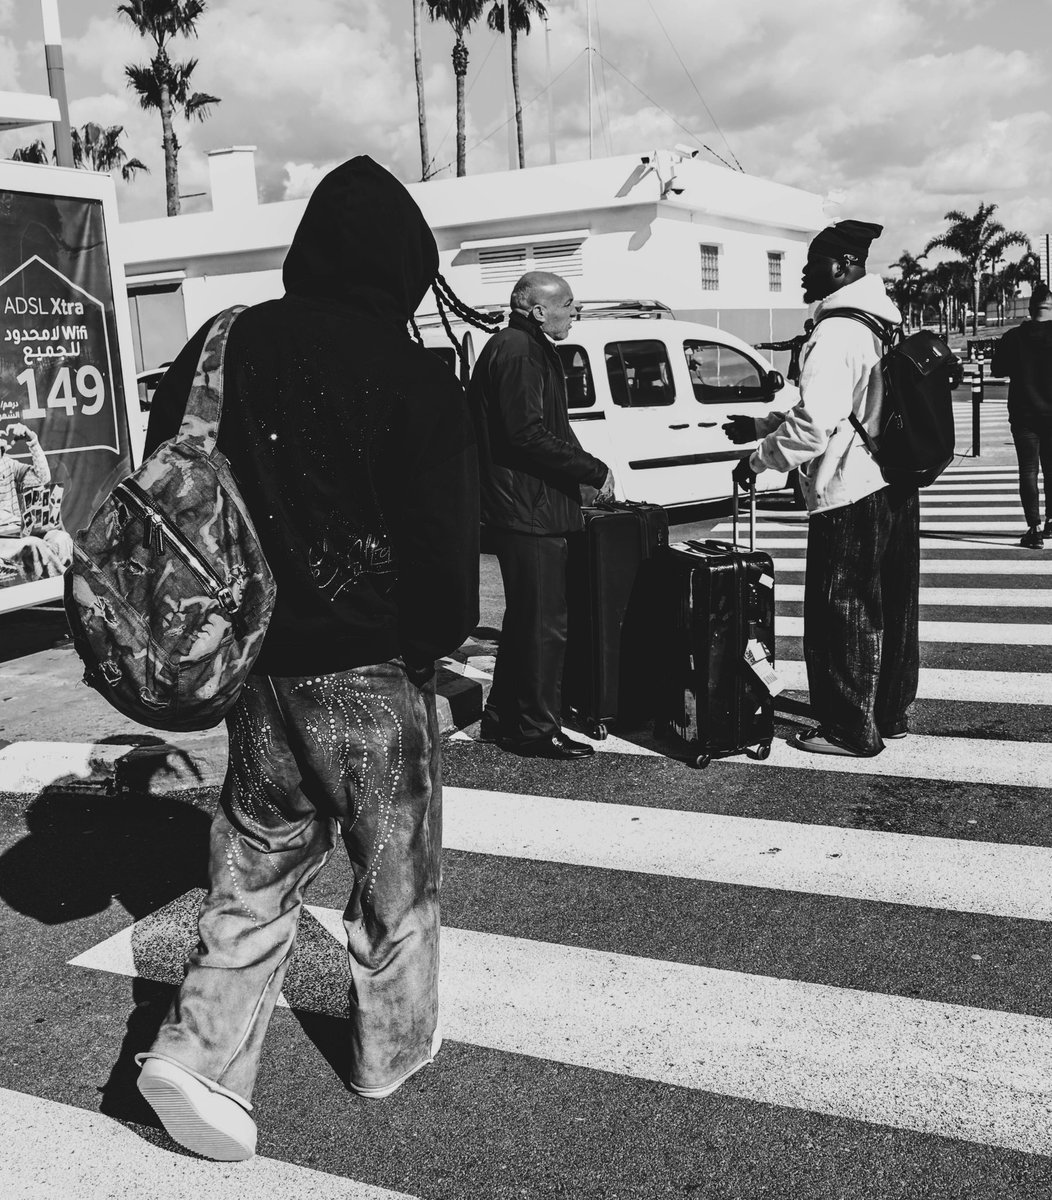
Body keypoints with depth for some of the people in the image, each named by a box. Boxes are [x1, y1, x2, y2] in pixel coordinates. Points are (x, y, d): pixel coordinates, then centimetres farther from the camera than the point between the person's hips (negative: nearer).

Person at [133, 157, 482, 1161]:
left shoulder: (221, 347, 2)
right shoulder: (411, 375, -14)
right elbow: (444, 532, -14)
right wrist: (443, 631, 4)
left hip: (255, 662, 5)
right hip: (370, 666, -4)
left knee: (257, 866, 19)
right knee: (395, 871, 15)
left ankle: (199, 1049, 10)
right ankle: (390, 1049, 30)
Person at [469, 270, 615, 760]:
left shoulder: (526, 348, 20)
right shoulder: (518, 351, -14)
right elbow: (527, 434, -23)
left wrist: (584, 469, 12)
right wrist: (594, 471, -17)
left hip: (525, 508, 11)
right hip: (528, 511, -11)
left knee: (526, 618, 18)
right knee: (545, 623, -4)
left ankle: (502, 717, 28)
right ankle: (537, 729, 5)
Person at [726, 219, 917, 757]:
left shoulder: (836, 334, -18)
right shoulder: (884, 325, 13)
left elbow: (815, 422, -24)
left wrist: (758, 458, -10)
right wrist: (761, 425, 17)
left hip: (849, 494, -10)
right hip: (895, 486, 10)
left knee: (841, 613, 1)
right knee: (891, 606, 17)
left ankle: (851, 729, 9)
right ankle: (891, 712, 30)